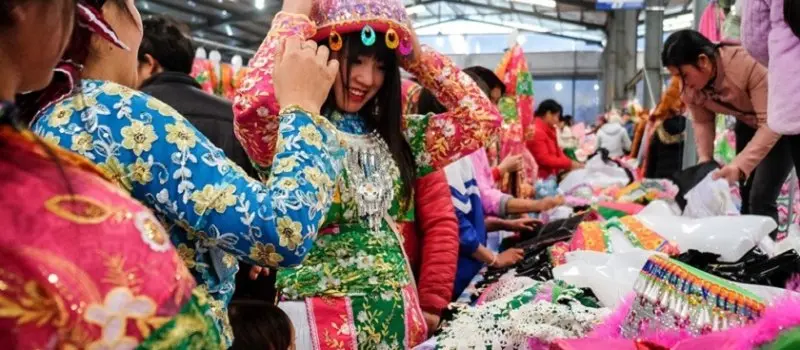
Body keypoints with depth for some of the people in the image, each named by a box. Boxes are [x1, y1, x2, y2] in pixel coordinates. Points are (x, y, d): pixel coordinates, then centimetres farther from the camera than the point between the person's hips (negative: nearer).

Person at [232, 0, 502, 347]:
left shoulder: (397, 137, 7)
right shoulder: (285, 133, -9)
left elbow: (483, 117, 6)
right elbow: (251, 104, -31)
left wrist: (417, 56, 4)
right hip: (318, 320, -5)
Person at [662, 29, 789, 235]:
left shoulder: (747, 64, -37)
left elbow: (771, 123, -37)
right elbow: (702, 122, -4)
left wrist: (740, 166, -45)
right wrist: (704, 160, -21)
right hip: (748, 123, 6)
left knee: (761, 200, -15)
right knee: (747, 198, 8)